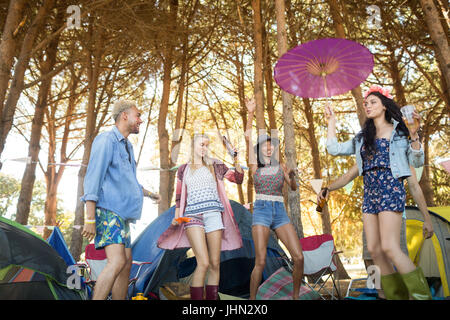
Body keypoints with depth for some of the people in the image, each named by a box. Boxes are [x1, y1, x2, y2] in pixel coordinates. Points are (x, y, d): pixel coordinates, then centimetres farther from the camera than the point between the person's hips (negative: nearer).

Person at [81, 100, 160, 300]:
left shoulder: (127, 146, 22)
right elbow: (93, 178, -16)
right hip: (107, 210, -10)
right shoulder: (106, 140, -7)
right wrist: (90, 218, -21)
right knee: (117, 262, -22)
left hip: (121, 213, 10)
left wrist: (148, 193, 40)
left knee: (126, 264, 9)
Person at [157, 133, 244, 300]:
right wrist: (176, 217, 4)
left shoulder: (214, 165, 12)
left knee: (215, 264, 1)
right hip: (192, 216, -2)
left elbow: (238, 178, 10)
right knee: (203, 263, -16)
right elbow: (179, 196, 15)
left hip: (213, 214, 2)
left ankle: (212, 297, 12)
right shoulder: (183, 169, 13)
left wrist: (236, 161, -5)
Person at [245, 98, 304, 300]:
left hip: (280, 213, 3)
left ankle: (295, 296, 13)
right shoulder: (255, 166, 6)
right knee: (260, 262, -11)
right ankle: (252, 299, 5)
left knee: (299, 257, -7)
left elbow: (293, 188, 5)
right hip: (261, 212, -3)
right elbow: (248, 136, -4)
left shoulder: (281, 166, 13)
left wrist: (292, 177, -16)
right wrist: (250, 114, -12)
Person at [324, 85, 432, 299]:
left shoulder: (399, 131, 5)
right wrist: (331, 121, 17)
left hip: (390, 189, -6)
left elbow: (417, 162, 0)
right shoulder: (362, 137, 18)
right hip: (369, 193, 6)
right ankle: (395, 294, 13)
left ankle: (421, 293, -1)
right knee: (374, 249, 2)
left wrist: (414, 135, -14)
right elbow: (334, 149, 14)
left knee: (389, 247, -16)